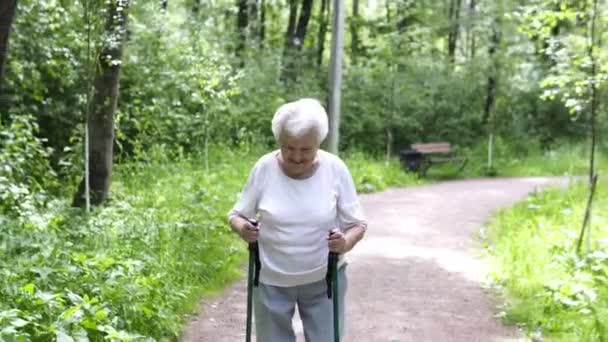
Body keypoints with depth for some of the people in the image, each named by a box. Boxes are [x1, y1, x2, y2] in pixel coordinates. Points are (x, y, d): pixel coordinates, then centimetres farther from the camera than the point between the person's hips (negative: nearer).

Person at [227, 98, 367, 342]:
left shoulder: (335, 169, -12)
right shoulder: (264, 168, -12)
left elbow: (357, 223, -5)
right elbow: (237, 214, -1)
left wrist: (347, 242, -27)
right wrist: (241, 227, -25)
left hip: (323, 281, 0)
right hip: (271, 281, 1)